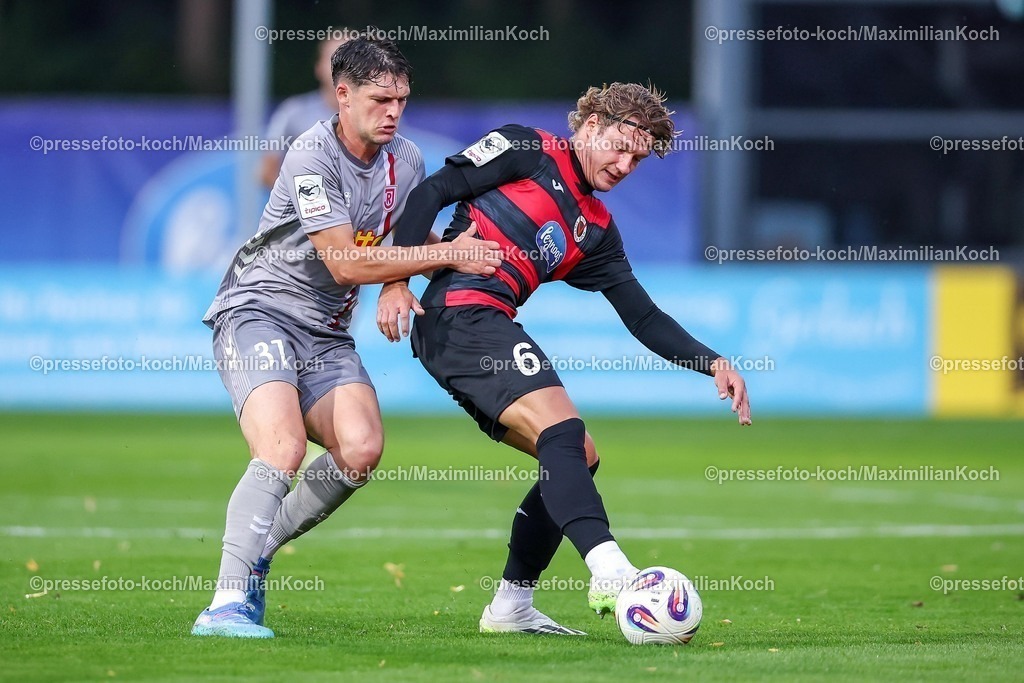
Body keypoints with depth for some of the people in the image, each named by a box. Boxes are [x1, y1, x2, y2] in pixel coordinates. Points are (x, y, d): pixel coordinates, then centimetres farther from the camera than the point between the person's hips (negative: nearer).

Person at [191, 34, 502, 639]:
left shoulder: (407, 161, 6)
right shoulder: (312, 157, -18)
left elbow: (402, 244, 21)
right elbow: (346, 264, -22)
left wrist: (400, 284, -3)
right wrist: (448, 255, -20)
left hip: (327, 333, 7)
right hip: (258, 311, -7)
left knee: (362, 449, -16)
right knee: (283, 448, -27)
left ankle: (256, 552, 5)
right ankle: (227, 604, -27)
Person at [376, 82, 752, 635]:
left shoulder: (596, 229, 22)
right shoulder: (526, 151, 2)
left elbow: (644, 318, 19)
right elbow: (431, 193, -4)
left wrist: (713, 364, 6)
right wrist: (396, 281, -14)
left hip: (487, 331, 9)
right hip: (459, 313, -9)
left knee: (578, 457, 9)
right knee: (563, 430, -23)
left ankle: (510, 608, 14)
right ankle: (610, 573, -37)